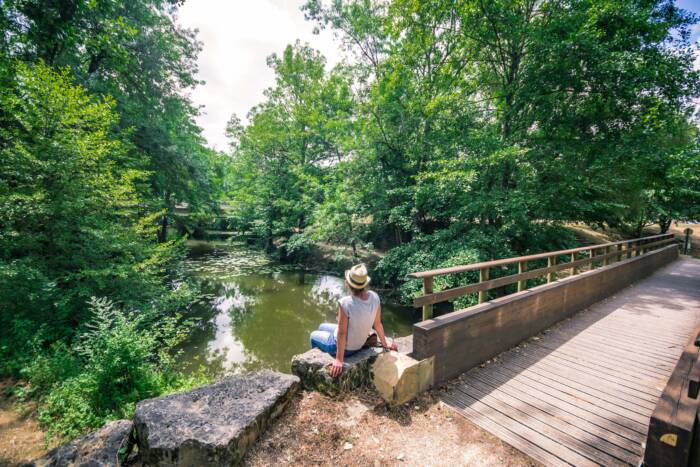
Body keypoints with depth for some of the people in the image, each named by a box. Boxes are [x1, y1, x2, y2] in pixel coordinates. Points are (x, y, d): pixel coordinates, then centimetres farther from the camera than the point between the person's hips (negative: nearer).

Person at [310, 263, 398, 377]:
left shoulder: (345, 303, -37)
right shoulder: (374, 297, -19)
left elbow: (342, 333, -29)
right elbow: (378, 324, -8)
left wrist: (339, 360, -19)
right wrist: (385, 345, 7)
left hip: (345, 348, -6)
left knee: (313, 335, 24)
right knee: (322, 327, 29)